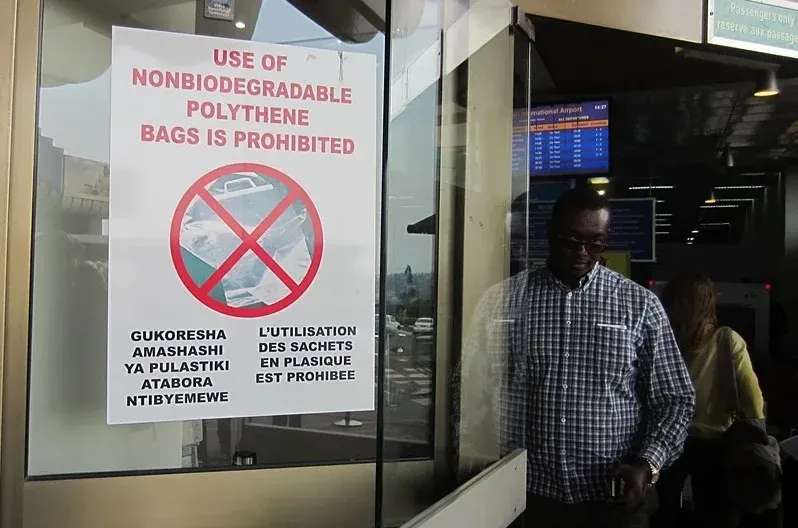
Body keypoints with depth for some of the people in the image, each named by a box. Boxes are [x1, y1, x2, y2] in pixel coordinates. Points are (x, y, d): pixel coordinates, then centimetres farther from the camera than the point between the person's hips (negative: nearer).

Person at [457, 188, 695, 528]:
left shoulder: (640, 304, -1)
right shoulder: (502, 300, -2)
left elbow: (675, 398, 3)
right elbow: (471, 391, 0)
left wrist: (647, 464, -12)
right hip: (525, 497, 0)